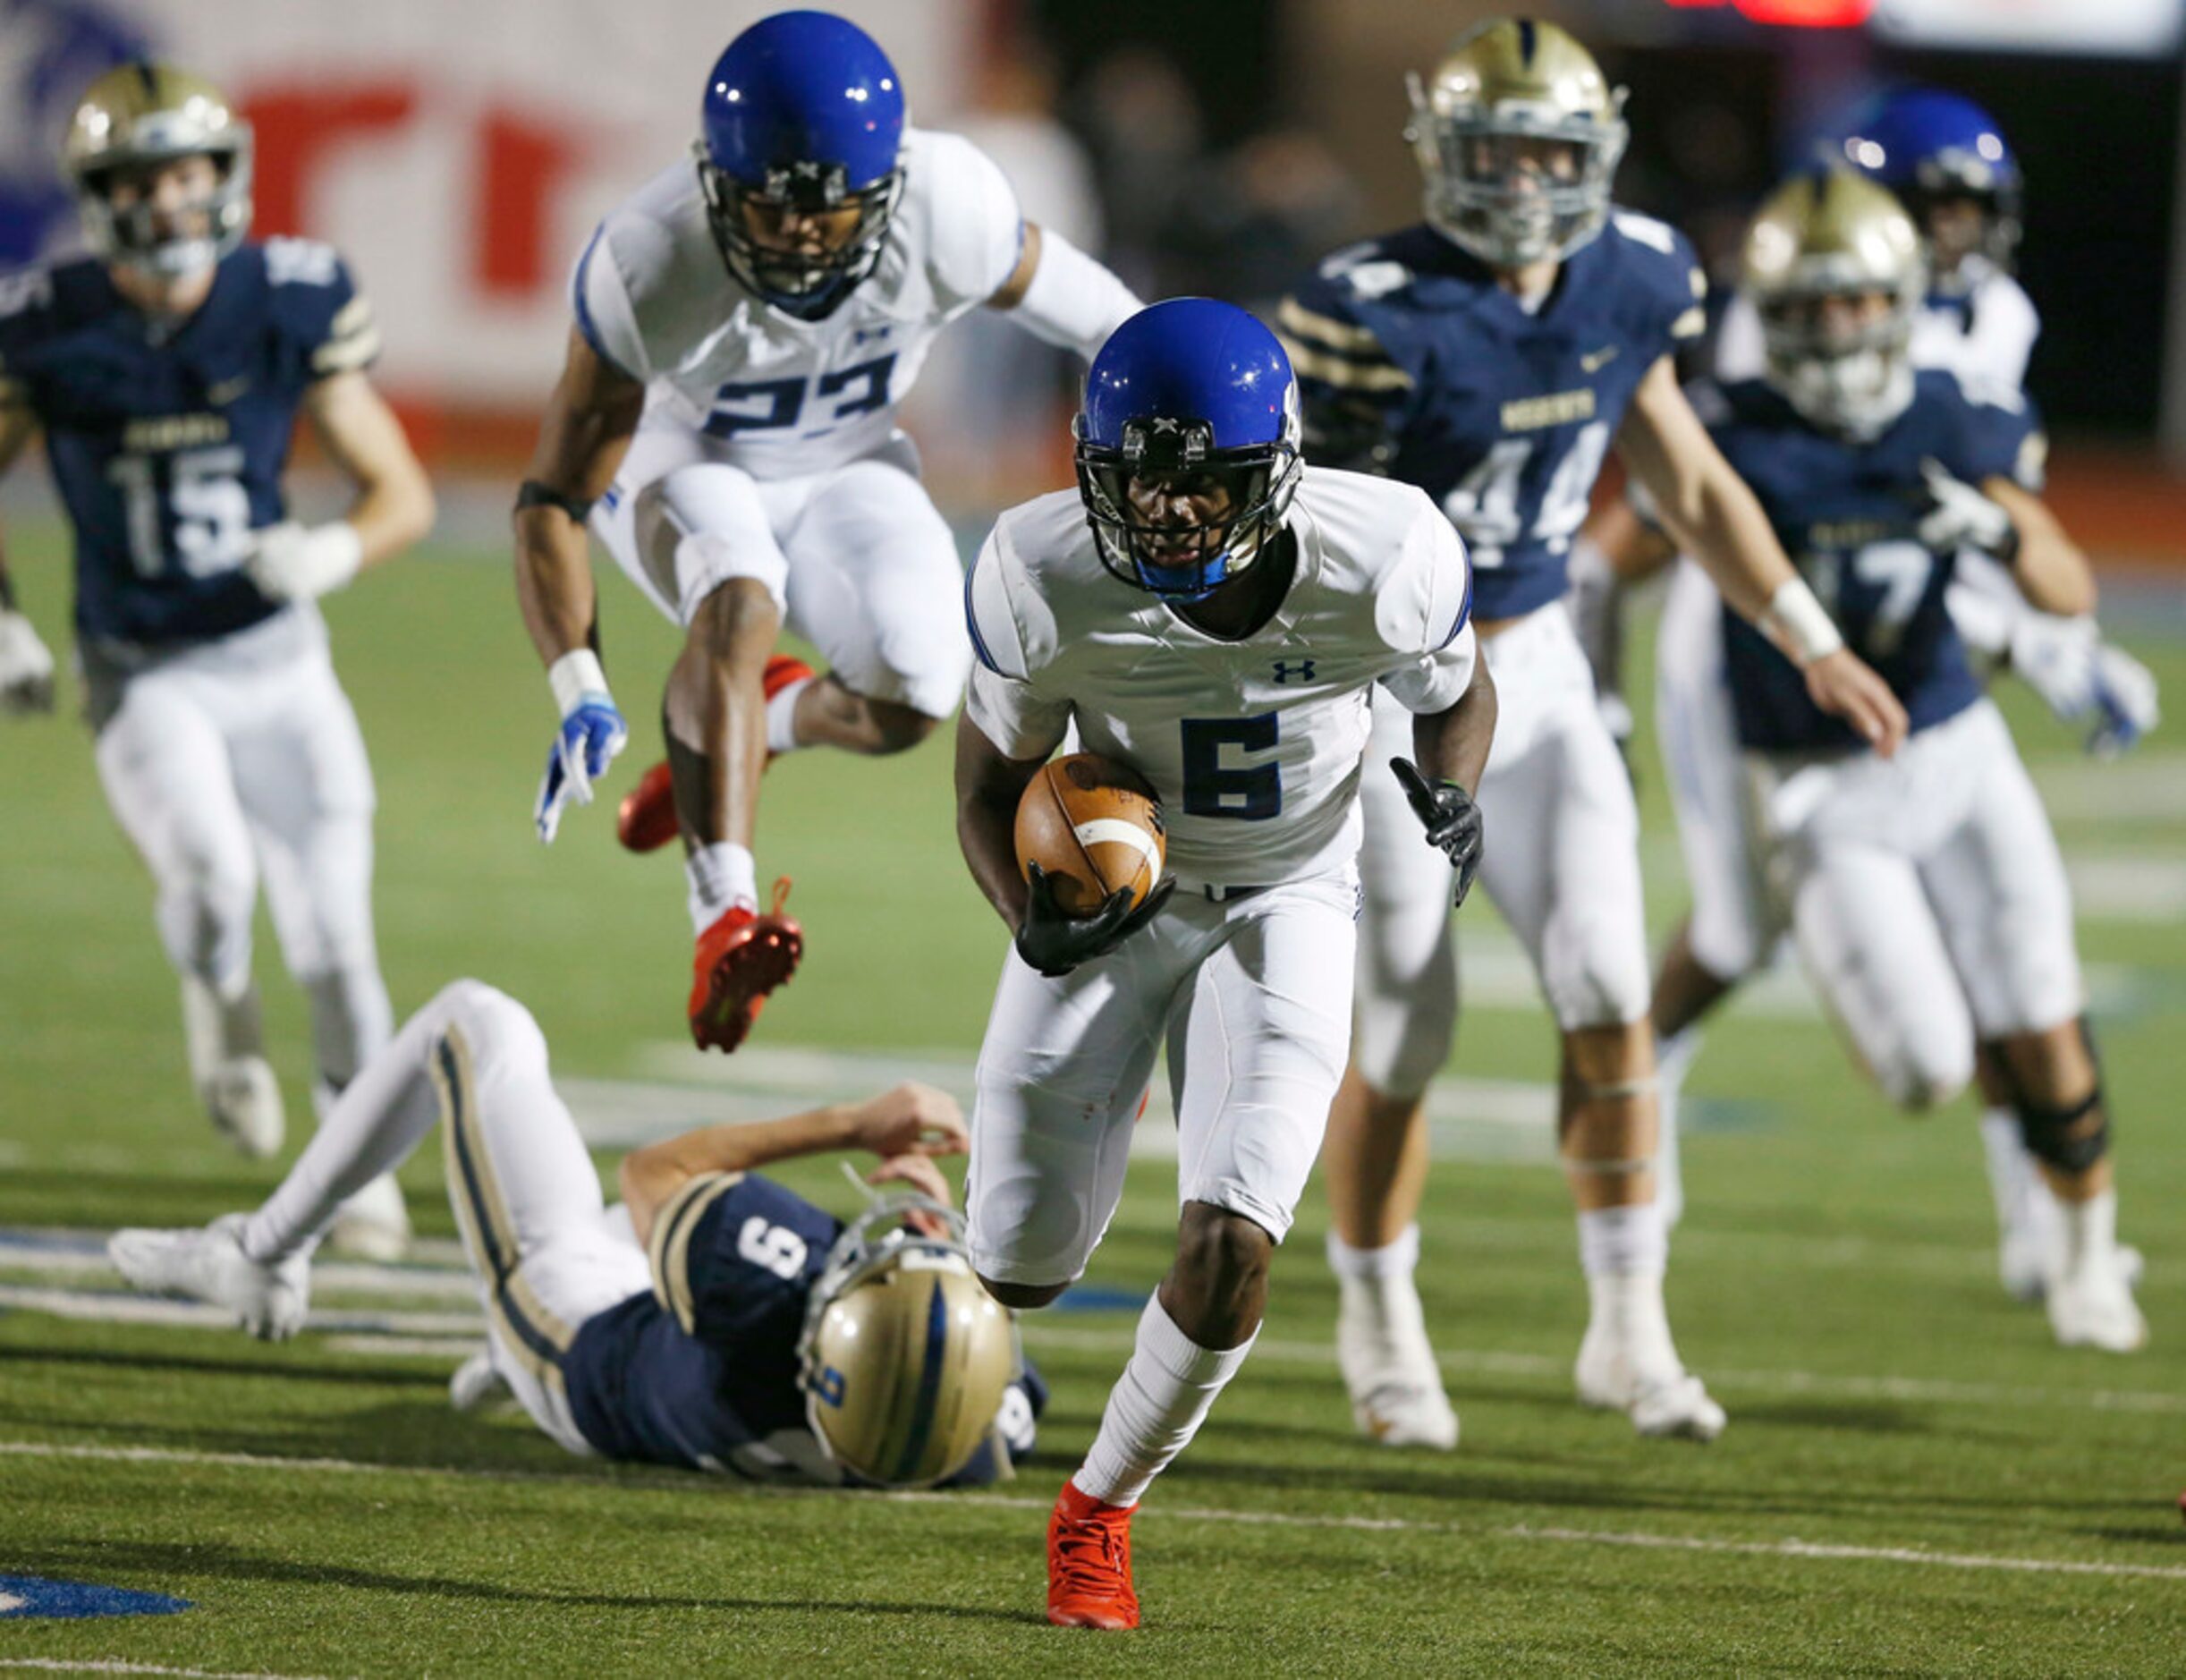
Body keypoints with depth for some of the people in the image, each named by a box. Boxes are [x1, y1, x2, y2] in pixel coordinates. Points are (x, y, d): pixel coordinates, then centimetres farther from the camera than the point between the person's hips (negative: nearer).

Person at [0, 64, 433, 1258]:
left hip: (276, 663, 1)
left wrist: (336, 553, -23)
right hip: (142, 677, -1)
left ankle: (360, 1162, 25)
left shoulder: (290, 306, -8)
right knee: (212, 874, -27)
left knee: (334, 941, 2)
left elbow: (402, 493, -2)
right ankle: (219, 1004, 7)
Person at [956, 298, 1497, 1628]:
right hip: (1113, 900, 1)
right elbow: (994, 778, -8)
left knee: (1230, 1249, -17)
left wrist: (1452, 793, -22)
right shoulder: (1047, 580, -25)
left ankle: (1101, 1509, 11)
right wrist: (1032, 920, -27)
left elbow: (1457, 693, -1)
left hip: (1286, 905, -1)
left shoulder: (1382, 560, -25)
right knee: (1022, 1269, 3)